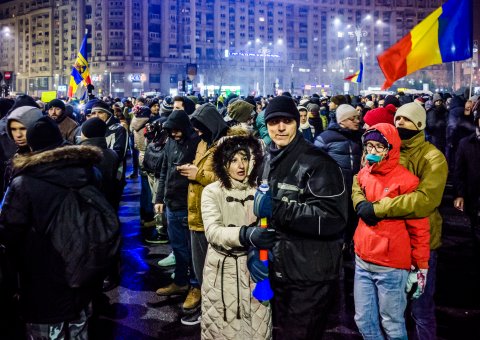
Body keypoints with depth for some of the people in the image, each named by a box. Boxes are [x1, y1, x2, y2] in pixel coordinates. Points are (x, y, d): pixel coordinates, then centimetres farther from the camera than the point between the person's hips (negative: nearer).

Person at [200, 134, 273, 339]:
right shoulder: (212, 191, -6)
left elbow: (271, 224, 4)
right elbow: (212, 232, -21)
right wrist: (245, 235, -37)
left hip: (255, 268, 2)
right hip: (223, 270, -2)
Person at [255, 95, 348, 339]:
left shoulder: (317, 162, -16)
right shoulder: (270, 160, 8)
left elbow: (334, 218, -25)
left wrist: (278, 210, -27)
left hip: (310, 275, -7)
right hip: (278, 268, 7)